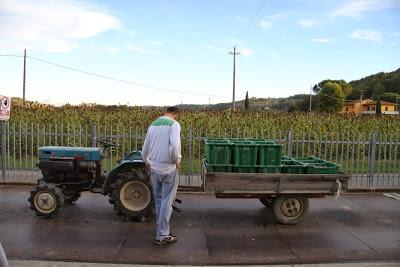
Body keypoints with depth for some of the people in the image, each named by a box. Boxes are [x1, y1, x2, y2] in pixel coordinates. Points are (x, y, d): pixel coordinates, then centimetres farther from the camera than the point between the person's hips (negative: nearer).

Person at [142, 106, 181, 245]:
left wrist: (147, 163, 29)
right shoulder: (174, 124, -9)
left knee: (158, 201, 17)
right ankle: (162, 235, 9)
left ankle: (162, 230, 30)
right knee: (167, 202, 3)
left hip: (154, 169, 6)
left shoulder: (153, 125, 9)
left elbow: (145, 149, 14)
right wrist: (177, 161, -9)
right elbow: (174, 145, -25)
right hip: (169, 168, -6)